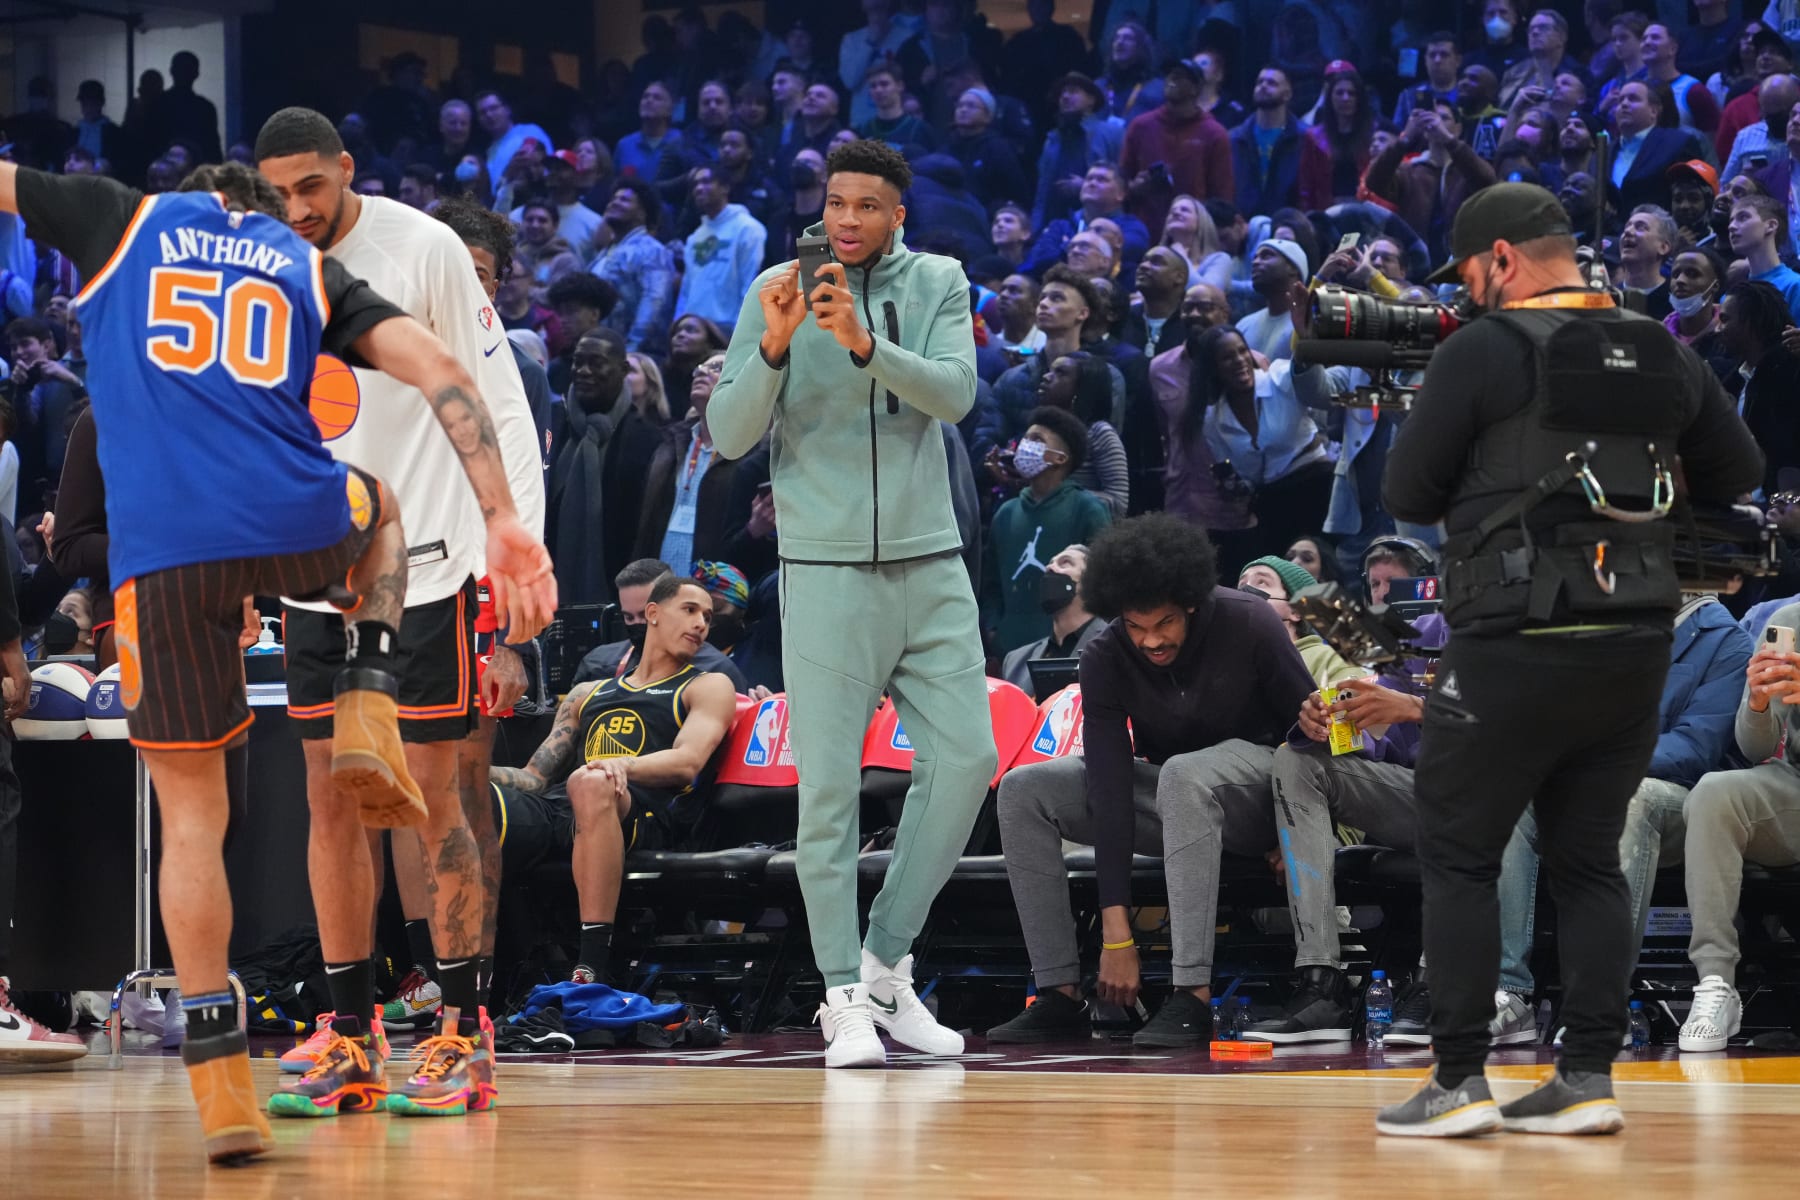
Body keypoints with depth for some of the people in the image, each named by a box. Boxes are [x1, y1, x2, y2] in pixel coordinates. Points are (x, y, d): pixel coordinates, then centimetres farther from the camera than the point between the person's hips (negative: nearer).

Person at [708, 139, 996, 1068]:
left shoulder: (937, 283, 5)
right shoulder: (774, 292, 0)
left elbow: (955, 393, -11)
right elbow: (729, 436, -6)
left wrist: (864, 344, -27)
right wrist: (773, 346, -23)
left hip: (929, 565, 3)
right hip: (827, 571, -3)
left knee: (965, 757, -1)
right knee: (829, 786, -4)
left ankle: (887, 963, 12)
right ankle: (846, 999, 2)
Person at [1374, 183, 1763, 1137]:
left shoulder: (1483, 353, -9)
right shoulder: (1665, 356, 7)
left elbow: (1406, 495, -4)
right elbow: (1737, 473, 18)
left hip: (1516, 646, -5)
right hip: (1634, 648, 5)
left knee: (1456, 859, 4)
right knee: (1589, 861, 13)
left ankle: (1459, 1082, 1)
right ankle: (1588, 1080, 10)